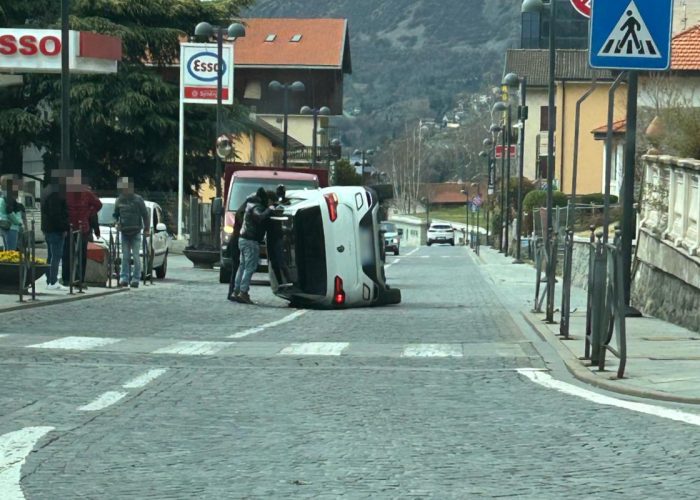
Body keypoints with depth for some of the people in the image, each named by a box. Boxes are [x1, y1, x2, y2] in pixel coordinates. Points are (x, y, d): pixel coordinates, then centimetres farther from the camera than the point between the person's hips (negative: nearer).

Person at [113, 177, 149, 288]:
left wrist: (146, 229, -7)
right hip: (124, 232, 3)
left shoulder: (138, 200, -4)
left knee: (136, 256, -4)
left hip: (135, 232, -3)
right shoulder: (119, 201, 7)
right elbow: (116, 215, 19)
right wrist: (117, 223, 0)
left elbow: (145, 215, -2)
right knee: (125, 256, 2)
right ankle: (124, 278, 3)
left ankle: (135, 278, -1)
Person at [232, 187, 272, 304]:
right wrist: (269, 210, -20)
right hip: (251, 241, -10)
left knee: (243, 266, 13)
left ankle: (236, 291, 14)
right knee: (250, 267, -9)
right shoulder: (256, 207, -15)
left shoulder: (250, 204, 13)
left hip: (243, 239, 10)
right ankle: (243, 292, -14)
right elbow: (260, 217, -34)